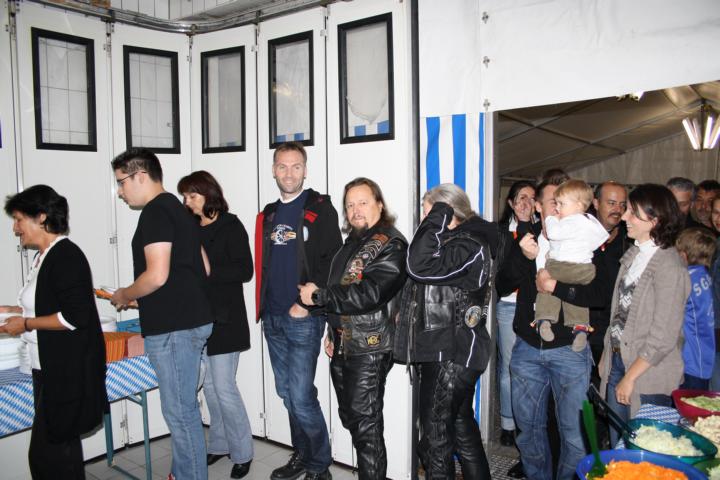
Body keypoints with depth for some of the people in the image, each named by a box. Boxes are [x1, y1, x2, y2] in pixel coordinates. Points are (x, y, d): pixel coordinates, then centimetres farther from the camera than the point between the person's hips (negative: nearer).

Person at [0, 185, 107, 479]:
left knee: (47, 452, -3)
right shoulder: (44, 257, 12)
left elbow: (75, 316, -22)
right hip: (48, 368, 10)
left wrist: (26, 324, -14)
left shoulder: (66, 256, -16)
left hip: (68, 372, -10)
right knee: (61, 446, 19)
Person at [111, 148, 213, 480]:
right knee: (183, 407, 18)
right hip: (191, 319, 10)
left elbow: (157, 275, -22)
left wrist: (124, 295, -3)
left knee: (179, 412, 1)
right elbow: (203, 268, 21)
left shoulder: (155, 213, -13)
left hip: (173, 328, -10)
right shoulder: (179, 210, 17)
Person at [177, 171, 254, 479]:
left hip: (224, 318, -6)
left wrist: (207, 269, -18)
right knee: (210, 385, 12)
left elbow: (245, 270, -12)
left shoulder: (230, 226, -5)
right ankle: (219, 445, 26)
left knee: (224, 387, -5)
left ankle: (242, 453, 11)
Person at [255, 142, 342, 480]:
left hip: (304, 318, -6)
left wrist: (308, 302, -16)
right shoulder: (268, 215, 15)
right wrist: (263, 307, 11)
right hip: (273, 318, 7)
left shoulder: (320, 209, -4)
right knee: (286, 393, 15)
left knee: (301, 396, -6)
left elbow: (333, 261, -12)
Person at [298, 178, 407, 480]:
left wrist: (317, 296, -17)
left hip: (369, 349, -9)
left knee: (365, 422, -1)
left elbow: (367, 294, -24)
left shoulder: (390, 245, -13)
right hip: (343, 346, 9)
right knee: (350, 416, 17)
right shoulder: (352, 242, 15)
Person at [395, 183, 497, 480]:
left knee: (436, 433, -1)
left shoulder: (468, 246, -16)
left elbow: (420, 266, -31)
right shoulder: (451, 241, 14)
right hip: (443, 348, 10)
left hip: (452, 352, -10)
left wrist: (436, 219, -21)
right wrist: (407, 311, 9)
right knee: (461, 423, 21)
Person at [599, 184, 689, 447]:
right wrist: (606, 355, 9)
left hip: (648, 375, -7)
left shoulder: (669, 267, -18)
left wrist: (630, 377, -14)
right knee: (616, 446, 17)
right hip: (617, 361, 7)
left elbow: (663, 337, -19)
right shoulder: (633, 254, 7)